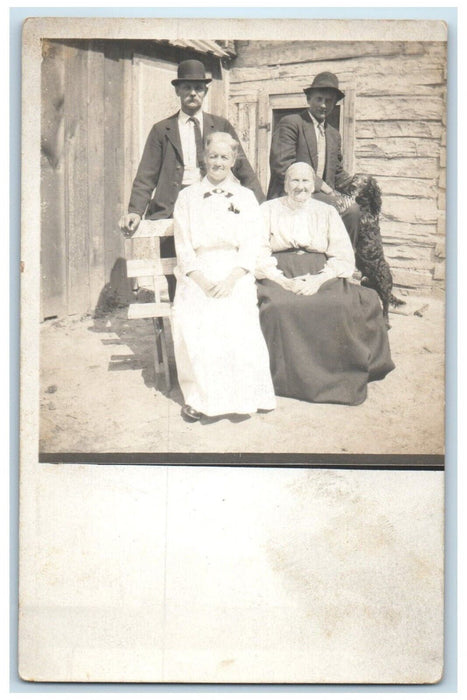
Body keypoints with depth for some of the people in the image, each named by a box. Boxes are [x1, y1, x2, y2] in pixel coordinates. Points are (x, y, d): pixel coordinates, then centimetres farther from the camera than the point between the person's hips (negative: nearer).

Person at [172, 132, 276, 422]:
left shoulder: (246, 197, 14)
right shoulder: (188, 197, 13)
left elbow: (252, 246, 5)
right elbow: (183, 247, 5)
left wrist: (231, 279, -11)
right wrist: (202, 281, -10)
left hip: (236, 276, 0)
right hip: (198, 276, 0)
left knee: (239, 329, -25)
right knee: (194, 329, -24)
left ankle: (244, 396, -12)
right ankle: (198, 397, -13)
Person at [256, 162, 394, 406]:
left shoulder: (327, 212, 17)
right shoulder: (268, 210, 13)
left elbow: (344, 258, 5)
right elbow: (258, 255, 1)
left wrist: (319, 279, -14)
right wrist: (284, 281, -16)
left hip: (322, 275, 1)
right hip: (279, 275, -1)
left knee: (343, 306, -30)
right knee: (277, 307, -36)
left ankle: (338, 379, -17)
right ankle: (284, 378, -21)